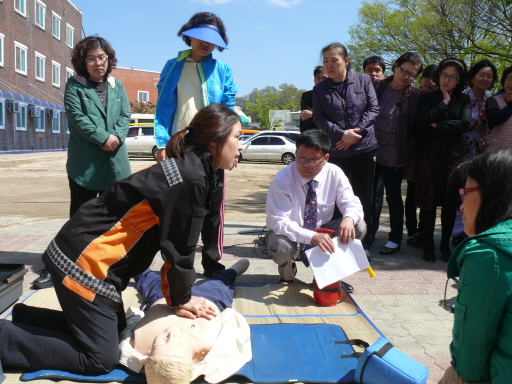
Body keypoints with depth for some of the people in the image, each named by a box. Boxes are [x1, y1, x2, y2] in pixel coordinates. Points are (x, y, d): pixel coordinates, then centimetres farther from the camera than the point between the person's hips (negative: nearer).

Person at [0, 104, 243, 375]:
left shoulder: (196, 172, 8)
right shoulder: (190, 179, -22)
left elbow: (176, 241, 10)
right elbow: (179, 247, -16)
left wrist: (177, 297, 8)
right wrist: (181, 299, -1)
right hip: (85, 263, -10)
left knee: (115, 329, 23)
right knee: (101, 359, -1)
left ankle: (24, 320, 26)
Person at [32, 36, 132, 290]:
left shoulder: (117, 86, 12)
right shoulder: (74, 86, 0)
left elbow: (125, 116, 5)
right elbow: (77, 118, -12)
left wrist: (117, 138, -14)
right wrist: (104, 138, -20)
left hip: (115, 163, 4)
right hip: (84, 164, -3)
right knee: (80, 216, 2)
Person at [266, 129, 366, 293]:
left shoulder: (335, 174, -11)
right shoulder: (282, 179, -22)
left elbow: (351, 203, -9)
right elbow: (278, 221, -29)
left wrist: (349, 218, -36)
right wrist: (311, 237, -44)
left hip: (322, 232, 4)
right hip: (292, 236, -3)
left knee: (359, 226, -19)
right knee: (280, 247, -38)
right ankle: (287, 276, 2)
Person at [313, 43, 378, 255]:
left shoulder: (363, 81, 2)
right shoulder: (320, 89, 5)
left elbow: (373, 109, -1)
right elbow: (319, 118, -3)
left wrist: (357, 133, -12)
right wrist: (341, 134, -16)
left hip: (363, 148, 0)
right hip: (335, 151, 1)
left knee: (363, 198, 6)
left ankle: (364, 244, 17)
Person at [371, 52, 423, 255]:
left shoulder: (415, 95, -3)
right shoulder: (376, 85, 1)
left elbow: (416, 126, 1)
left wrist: (409, 145, -7)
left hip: (394, 154, -2)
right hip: (370, 149, 2)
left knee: (393, 196, 7)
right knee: (369, 194, 9)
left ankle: (395, 239, 20)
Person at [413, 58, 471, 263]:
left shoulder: (464, 100, 11)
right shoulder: (427, 97, 9)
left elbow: (464, 123, -7)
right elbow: (424, 119, -10)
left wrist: (437, 125, -8)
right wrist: (444, 102, -2)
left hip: (455, 155, 1)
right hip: (430, 154, -1)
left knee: (450, 203, 6)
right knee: (428, 202, 0)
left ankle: (445, 245, 18)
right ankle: (428, 245, 11)